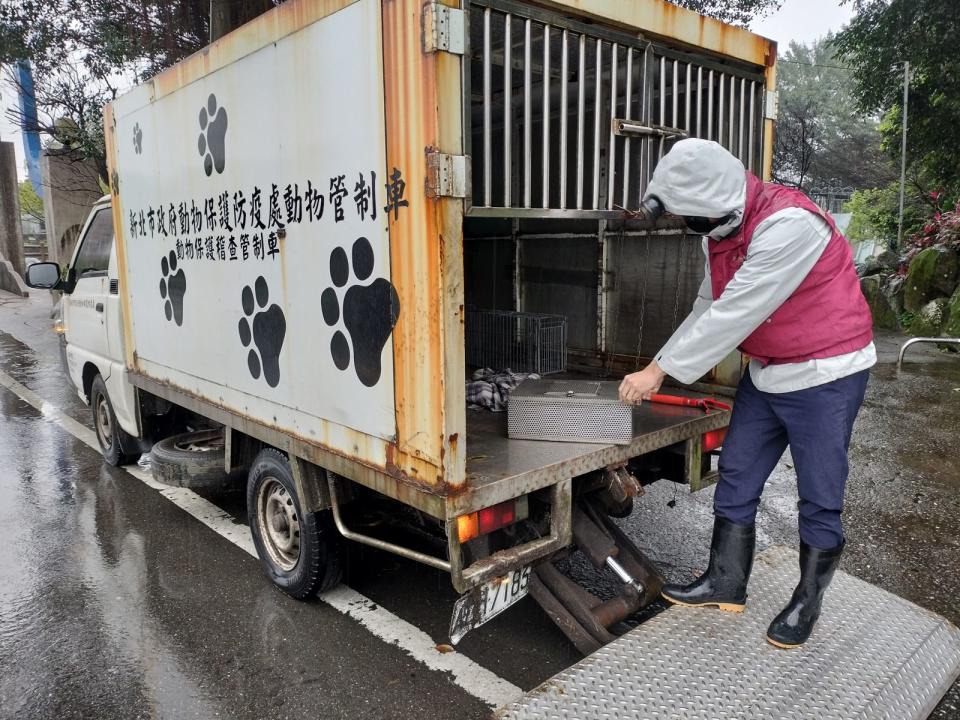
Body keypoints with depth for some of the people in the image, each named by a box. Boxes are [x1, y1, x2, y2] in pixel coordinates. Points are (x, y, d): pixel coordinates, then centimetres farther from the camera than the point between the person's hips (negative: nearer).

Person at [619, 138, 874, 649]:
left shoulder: (788, 225, -29)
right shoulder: (720, 229, -1)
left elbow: (733, 315, -29)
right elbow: (707, 308, 6)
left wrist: (660, 369, -23)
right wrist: (659, 368, -1)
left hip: (825, 375, -8)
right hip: (766, 373, 8)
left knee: (819, 498, 5)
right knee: (735, 479, 11)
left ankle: (807, 603, 24)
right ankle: (726, 583, 25)